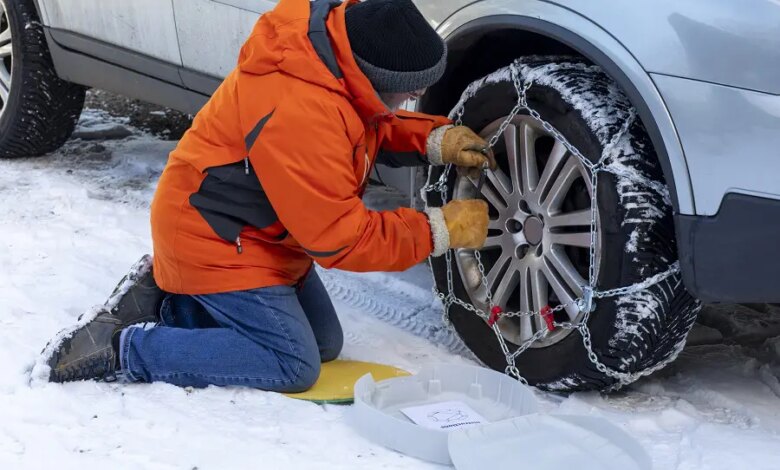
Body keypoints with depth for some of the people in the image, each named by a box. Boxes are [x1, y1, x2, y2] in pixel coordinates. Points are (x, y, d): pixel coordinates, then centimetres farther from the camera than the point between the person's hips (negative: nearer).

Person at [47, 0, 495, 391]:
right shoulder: (298, 113, -36)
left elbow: (376, 126, 11)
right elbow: (338, 239, -27)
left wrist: (437, 140, -7)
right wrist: (441, 230, -21)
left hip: (251, 230, 10)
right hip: (213, 243, -10)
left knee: (324, 343, 15)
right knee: (294, 365, -12)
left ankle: (173, 299, 18)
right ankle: (125, 347, -7)